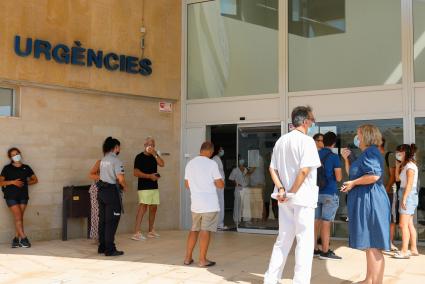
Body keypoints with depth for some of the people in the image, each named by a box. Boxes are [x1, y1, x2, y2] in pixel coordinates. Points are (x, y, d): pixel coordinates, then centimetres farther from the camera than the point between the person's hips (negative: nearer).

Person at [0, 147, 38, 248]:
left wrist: (25, 183, 1)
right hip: (11, 196, -3)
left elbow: (35, 180, 17)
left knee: (20, 218, 1)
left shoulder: (26, 168, 9)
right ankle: (23, 238, -10)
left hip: (23, 195, 3)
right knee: (18, 217, -10)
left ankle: (16, 239, 7)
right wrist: (12, 182, -14)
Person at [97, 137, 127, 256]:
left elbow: (101, 176, 13)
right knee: (111, 222, -3)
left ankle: (102, 247, 21)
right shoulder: (115, 160, -12)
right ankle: (110, 249, 0)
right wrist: (124, 187, -1)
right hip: (112, 192, -8)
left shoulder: (103, 160, 13)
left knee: (103, 220, 13)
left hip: (102, 191, 8)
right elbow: (120, 178, -20)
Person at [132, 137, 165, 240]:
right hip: (144, 187, -7)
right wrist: (149, 176, -18)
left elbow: (162, 164, -4)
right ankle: (137, 232, -18)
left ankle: (151, 231, 23)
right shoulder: (139, 157, -4)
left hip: (154, 187, 7)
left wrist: (155, 154, -13)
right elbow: (136, 173, -11)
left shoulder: (154, 156, 13)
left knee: (153, 208, 11)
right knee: (143, 207, -15)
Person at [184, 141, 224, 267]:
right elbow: (220, 185, -10)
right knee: (205, 231, 0)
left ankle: (188, 257, 19)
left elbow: (187, 185, 14)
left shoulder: (190, 164, 7)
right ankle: (202, 260, 4)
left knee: (194, 229, 16)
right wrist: (221, 181, 11)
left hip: (195, 203, 5)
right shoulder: (211, 164, -9)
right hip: (210, 204, -5)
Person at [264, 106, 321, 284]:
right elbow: (304, 170, -21)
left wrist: (281, 189, -2)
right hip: (303, 198, -7)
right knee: (305, 241, 2)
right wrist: (293, 191, -12)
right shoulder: (306, 140, -11)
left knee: (283, 239, 15)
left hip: (285, 199, 7)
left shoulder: (281, 141, 10)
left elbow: (272, 169, 7)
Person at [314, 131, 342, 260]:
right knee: (326, 223, -2)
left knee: (316, 221, 10)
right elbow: (338, 178, -9)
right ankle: (325, 251, 2)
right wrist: (339, 170, 10)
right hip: (329, 193, -6)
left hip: (316, 192, 6)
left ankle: (314, 249, 15)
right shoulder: (334, 157, -10)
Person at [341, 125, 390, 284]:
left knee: (373, 246, -6)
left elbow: (374, 175, -26)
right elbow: (354, 174, 25)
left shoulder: (371, 151, -12)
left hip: (370, 202, -11)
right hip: (364, 203, 11)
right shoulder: (365, 153, 20)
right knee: (369, 246, 16)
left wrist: (353, 183, -15)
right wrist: (346, 159, 21)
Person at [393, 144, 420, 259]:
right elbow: (397, 178, 18)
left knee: (403, 225, -10)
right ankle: (413, 249, 17)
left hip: (408, 195, -10)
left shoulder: (410, 166, -13)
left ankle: (404, 251, -10)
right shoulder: (405, 165, 15)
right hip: (406, 196, 10)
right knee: (409, 224, 12)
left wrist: (404, 199, -22)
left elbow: (409, 184, -19)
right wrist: (397, 165, 10)